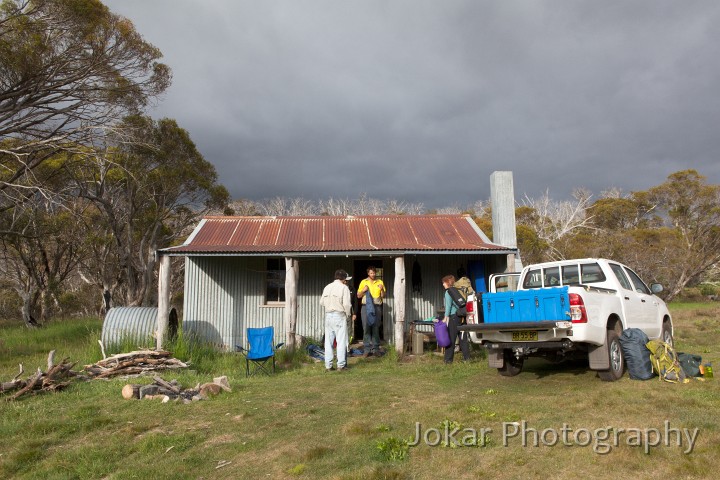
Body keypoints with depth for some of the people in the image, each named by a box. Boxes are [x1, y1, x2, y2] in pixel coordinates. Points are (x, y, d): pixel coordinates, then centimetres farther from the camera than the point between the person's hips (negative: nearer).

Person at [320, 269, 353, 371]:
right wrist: (348, 315, 1)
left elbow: (322, 302, 9)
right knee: (341, 341, 2)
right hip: (339, 316, -5)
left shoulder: (327, 287, 10)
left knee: (328, 341, 9)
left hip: (328, 315, 5)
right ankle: (341, 365, 2)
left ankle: (328, 365, 12)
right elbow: (346, 304, -13)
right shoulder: (344, 287, -7)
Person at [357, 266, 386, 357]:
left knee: (376, 328, 0)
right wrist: (363, 290, -9)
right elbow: (358, 296, 9)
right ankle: (367, 349, -1)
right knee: (366, 328, -4)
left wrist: (382, 289, -10)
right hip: (366, 307, 0)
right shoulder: (363, 282, 10)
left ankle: (375, 349, 4)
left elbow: (383, 296, 9)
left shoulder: (380, 282, 11)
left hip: (377, 307, 1)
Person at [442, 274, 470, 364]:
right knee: (463, 338, 10)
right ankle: (467, 357, 12)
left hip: (453, 317, -7)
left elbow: (448, 306, -12)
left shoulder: (448, 292, -6)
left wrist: (446, 318, -10)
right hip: (461, 317, 7)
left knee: (451, 338, -3)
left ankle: (448, 359, -1)